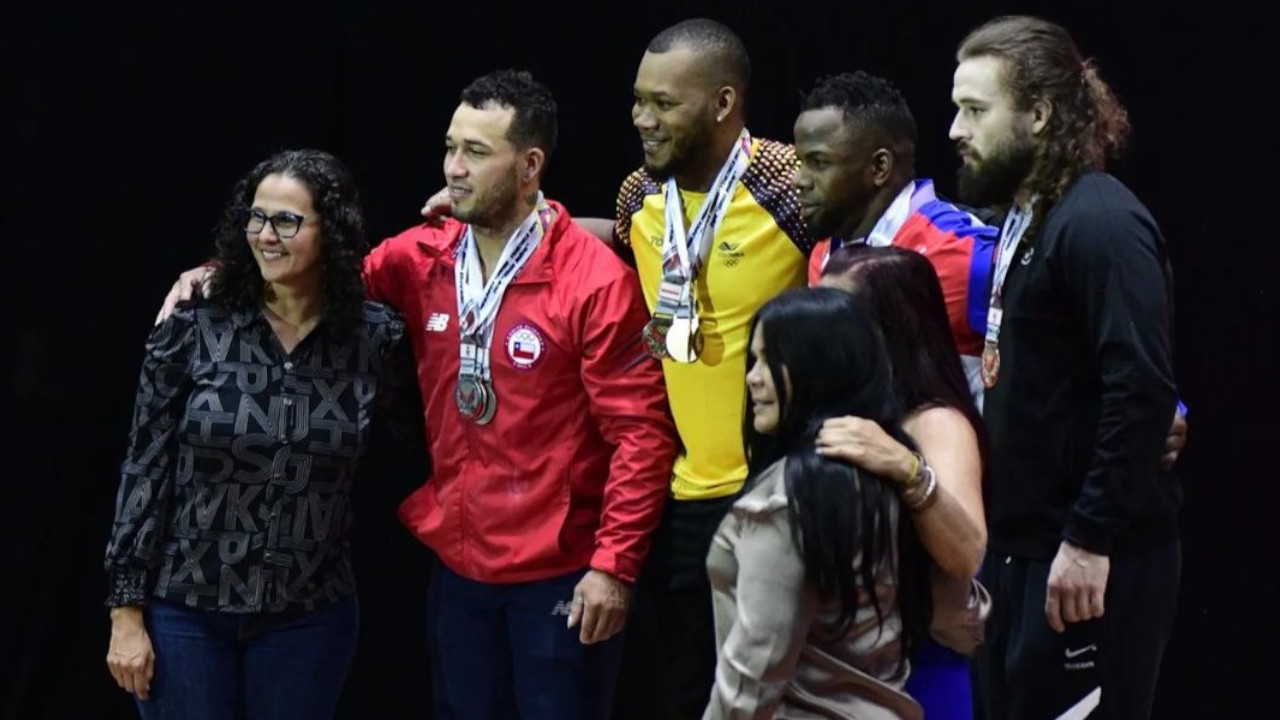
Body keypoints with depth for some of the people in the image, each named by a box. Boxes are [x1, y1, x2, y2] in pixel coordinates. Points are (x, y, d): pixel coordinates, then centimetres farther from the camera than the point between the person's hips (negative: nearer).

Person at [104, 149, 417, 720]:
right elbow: (144, 470, -3)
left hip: (308, 618, 1)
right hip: (183, 611, -1)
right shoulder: (192, 331, -6)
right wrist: (126, 612, -5)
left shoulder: (375, 339, -3)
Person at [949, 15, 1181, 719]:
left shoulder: (1100, 224, -16)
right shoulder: (1026, 219, 14)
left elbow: (1142, 393, -22)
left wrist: (1090, 542, -23)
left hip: (1090, 563, -9)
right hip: (1020, 548, 9)